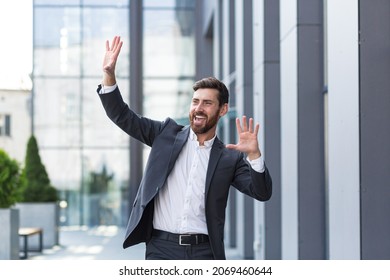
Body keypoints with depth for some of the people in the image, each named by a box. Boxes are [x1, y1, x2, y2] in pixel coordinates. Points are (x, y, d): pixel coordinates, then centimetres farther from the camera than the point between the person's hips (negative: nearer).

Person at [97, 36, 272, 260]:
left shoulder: (230, 158, 8)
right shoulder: (167, 134, 11)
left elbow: (262, 193, 0)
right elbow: (123, 116, 8)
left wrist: (253, 154, -17)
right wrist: (109, 75, -6)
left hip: (204, 251, 0)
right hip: (162, 248, 0)